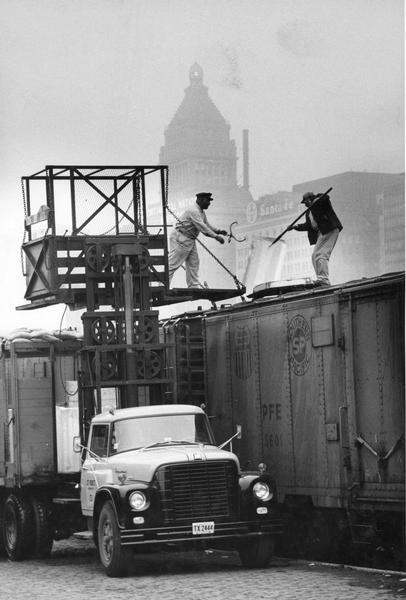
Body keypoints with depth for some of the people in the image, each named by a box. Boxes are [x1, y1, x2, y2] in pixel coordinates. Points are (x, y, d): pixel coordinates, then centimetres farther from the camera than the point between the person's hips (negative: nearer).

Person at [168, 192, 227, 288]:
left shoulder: (202, 213, 13)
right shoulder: (193, 211, -21)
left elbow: (207, 226, 17)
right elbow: (202, 227, -27)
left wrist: (218, 231, 1)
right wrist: (216, 236, -28)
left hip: (190, 240, 10)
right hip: (180, 239, -10)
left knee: (193, 263, 9)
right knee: (172, 263, -9)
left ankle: (194, 285, 14)